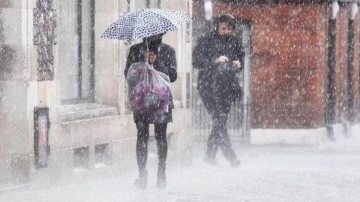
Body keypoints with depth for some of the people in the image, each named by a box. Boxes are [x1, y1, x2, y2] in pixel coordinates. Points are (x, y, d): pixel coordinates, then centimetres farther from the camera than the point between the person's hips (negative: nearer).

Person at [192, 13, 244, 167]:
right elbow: (196, 61, -9)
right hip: (209, 86, -5)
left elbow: (240, 58, 21)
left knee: (221, 121, 5)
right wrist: (215, 61, -20)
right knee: (219, 119, -13)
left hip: (226, 86, 5)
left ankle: (210, 155, 17)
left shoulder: (234, 42, 10)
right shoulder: (206, 41, -4)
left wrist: (238, 64, -2)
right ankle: (230, 156, -14)